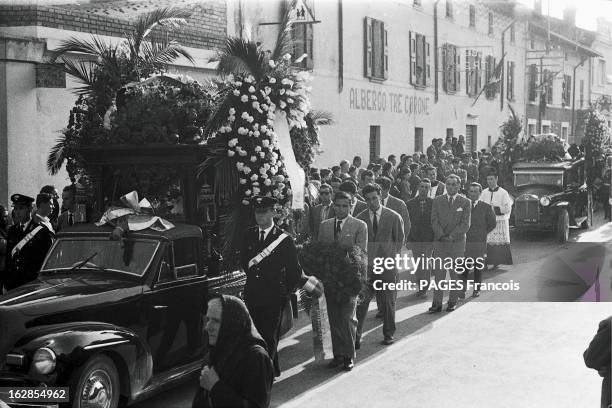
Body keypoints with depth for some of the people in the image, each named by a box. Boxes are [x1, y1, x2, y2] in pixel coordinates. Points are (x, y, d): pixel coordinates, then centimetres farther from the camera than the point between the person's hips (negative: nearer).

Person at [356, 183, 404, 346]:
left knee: (388, 302, 8)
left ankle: (388, 335, 23)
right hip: (365, 266, 0)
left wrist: (392, 256, 3)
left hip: (387, 266, 0)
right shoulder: (360, 218, 4)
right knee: (360, 302, -5)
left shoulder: (394, 217, 1)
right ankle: (356, 336, 0)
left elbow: (400, 239, 9)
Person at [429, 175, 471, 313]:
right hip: (440, 243, 1)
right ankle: (437, 303, -1)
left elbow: (465, 224, -3)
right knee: (439, 274, -3)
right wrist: (442, 236, -11)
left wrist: (452, 236, -12)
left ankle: (453, 302, 14)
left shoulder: (465, 202, 3)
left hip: (457, 243, -1)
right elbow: (434, 221, 3)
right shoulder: (437, 201, 8)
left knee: (455, 274, 4)